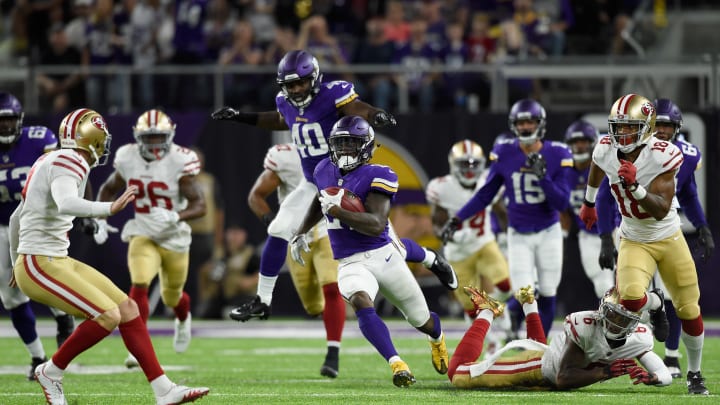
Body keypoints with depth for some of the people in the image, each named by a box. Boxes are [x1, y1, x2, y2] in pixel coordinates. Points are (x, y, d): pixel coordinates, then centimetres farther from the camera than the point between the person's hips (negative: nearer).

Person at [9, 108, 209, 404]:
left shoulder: (52, 163, 17)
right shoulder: (69, 163, -13)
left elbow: (16, 218, 27)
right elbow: (66, 204, -35)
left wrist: (17, 262, 40)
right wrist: (110, 208, -47)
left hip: (57, 261, 11)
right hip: (41, 265, -11)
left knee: (127, 308, 5)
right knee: (107, 316, -20)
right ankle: (51, 372, -1)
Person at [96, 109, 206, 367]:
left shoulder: (179, 162, -19)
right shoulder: (128, 159, -7)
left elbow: (199, 205, -23)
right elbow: (108, 189, 12)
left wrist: (175, 217, -41)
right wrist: (100, 219, -2)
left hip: (174, 237, -1)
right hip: (143, 236, 1)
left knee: (172, 297, 18)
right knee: (139, 285, -25)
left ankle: (184, 319, 56)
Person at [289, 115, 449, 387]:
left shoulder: (378, 176, -12)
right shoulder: (325, 171, 7)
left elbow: (376, 225, -23)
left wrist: (337, 211, -30)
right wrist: (301, 233, 26)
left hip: (384, 255, -3)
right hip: (350, 263, 3)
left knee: (420, 319, 14)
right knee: (361, 304, -33)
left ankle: (437, 339, 51)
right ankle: (397, 364, -37)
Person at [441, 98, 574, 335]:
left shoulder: (557, 155, -12)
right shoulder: (504, 154, -8)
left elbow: (561, 203, -13)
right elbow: (485, 195, 2)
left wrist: (542, 176, -27)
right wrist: (456, 220, -6)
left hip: (548, 233, 0)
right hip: (518, 235, 0)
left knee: (547, 296, 3)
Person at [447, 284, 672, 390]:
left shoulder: (639, 339, -25)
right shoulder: (585, 325, -39)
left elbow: (665, 375, -17)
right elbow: (564, 378, -36)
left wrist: (649, 377, -40)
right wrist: (605, 372, -45)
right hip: (541, 364, -6)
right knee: (458, 374, -3)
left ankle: (529, 307, 45)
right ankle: (486, 313, 15)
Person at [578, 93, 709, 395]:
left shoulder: (662, 157, -23)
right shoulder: (605, 150, -11)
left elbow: (661, 211, -28)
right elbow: (596, 170, 16)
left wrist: (635, 186, -42)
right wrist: (589, 202, 30)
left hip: (668, 238, -2)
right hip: (634, 242, 2)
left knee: (689, 311, 3)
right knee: (631, 298, -26)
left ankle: (695, 373, 26)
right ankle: (655, 304, 14)